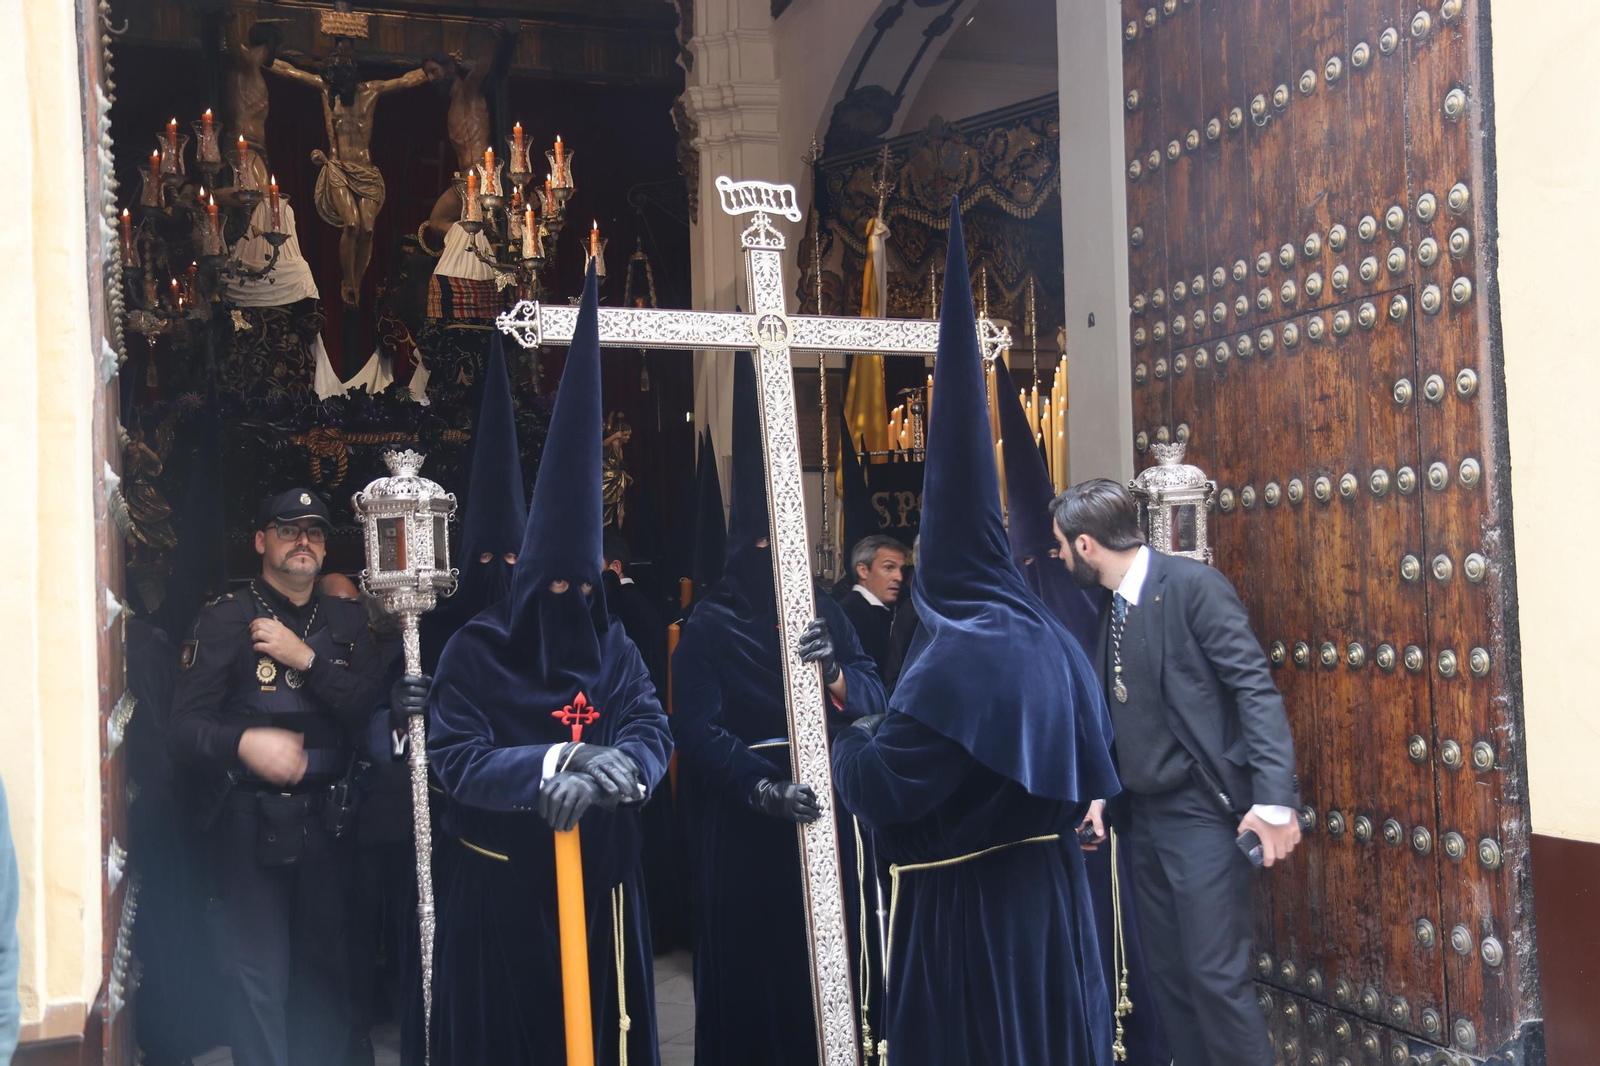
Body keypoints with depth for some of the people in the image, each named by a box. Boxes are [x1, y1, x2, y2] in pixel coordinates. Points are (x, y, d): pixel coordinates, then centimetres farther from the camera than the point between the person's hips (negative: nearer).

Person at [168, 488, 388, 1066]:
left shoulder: (347, 620, 10)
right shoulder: (225, 619, -2)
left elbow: (370, 705, -3)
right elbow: (184, 726, -8)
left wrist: (306, 658, -14)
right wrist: (244, 743, -27)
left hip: (329, 818, 4)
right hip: (253, 819, -3)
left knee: (327, 965, 9)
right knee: (259, 975, -1)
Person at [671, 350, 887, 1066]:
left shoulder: (825, 614, 10)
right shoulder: (712, 626, -4)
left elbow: (873, 695, 0)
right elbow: (698, 727, -14)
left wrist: (834, 671, -21)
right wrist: (760, 788, -27)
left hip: (824, 813, 4)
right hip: (742, 827, -4)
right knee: (752, 963, 2)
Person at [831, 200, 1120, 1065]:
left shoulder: (957, 656, -21)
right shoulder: (1042, 633, 4)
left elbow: (881, 785, -22)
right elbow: (1084, 768, 11)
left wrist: (852, 742, -5)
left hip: (964, 904, -8)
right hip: (1044, 887, 8)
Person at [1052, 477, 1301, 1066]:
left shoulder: (1193, 584, -13)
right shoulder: (1110, 608, 11)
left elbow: (1256, 687, -18)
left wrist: (1275, 798, -25)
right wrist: (1101, 790, 10)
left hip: (1202, 812, -8)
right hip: (1143, 815, 8)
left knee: (1216, 974, -7)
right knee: (1168, 972, 13)